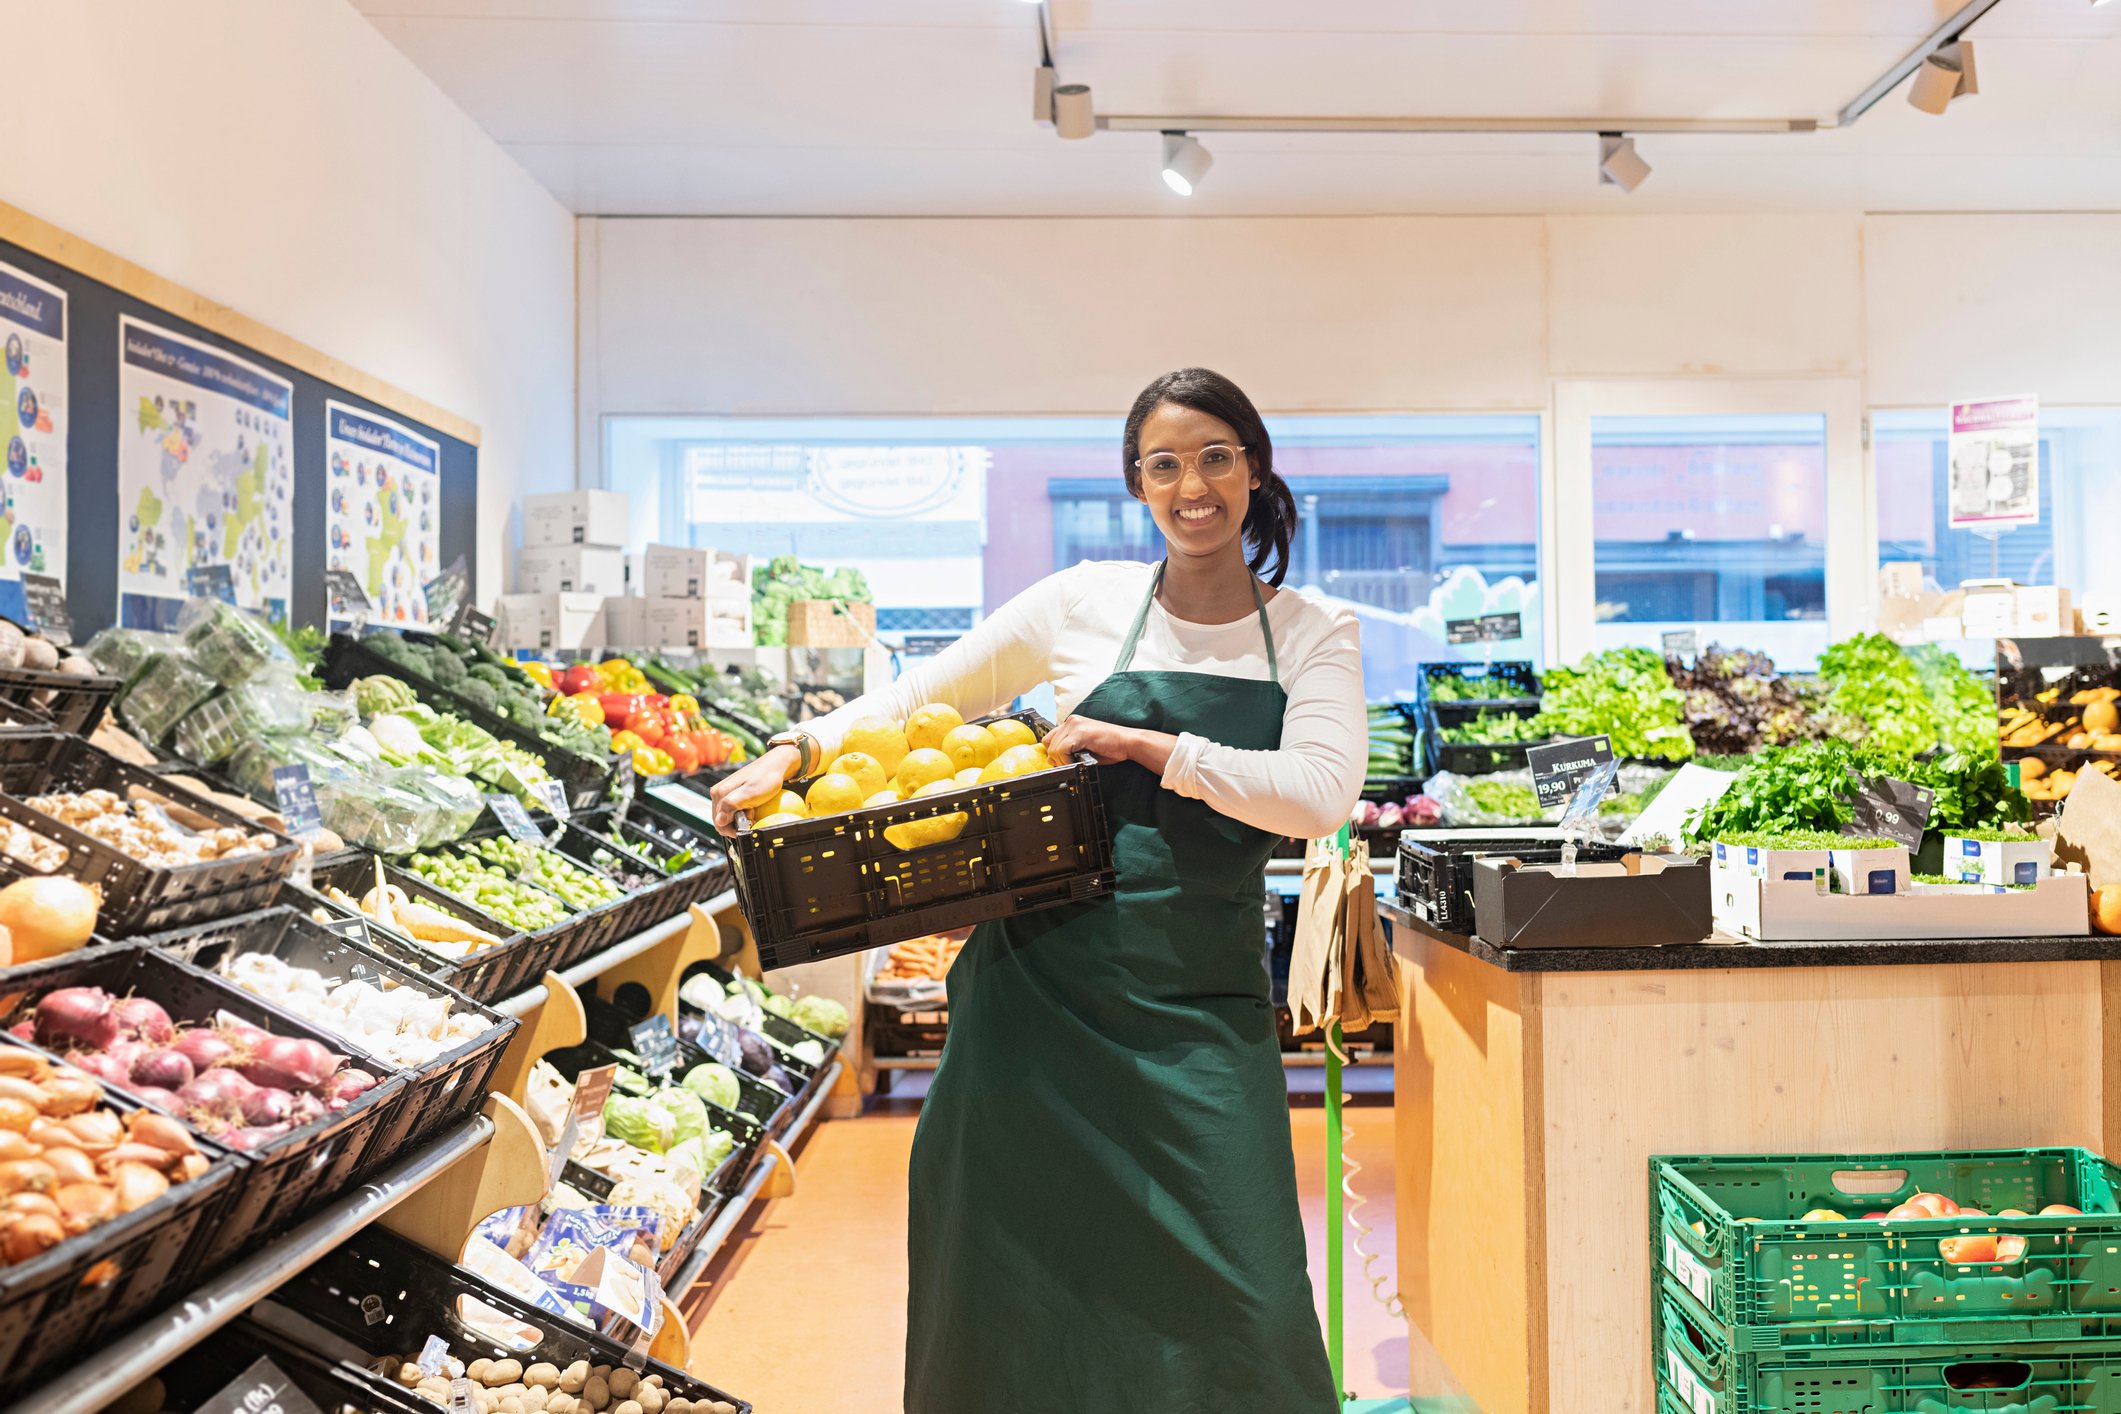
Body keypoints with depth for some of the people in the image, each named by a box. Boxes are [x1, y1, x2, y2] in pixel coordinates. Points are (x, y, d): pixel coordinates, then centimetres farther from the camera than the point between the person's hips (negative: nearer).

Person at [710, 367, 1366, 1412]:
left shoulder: (1313, 634, 5)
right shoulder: (1083, 604, 4)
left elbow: (1321, 793, -11)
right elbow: (918, 699, 13)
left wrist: (1145, 746, -14)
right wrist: (795, 750, 1)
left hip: (1202, 1004, 0)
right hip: (1044, 982, 0)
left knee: (1233, 1311, -3)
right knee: (1018, 1288, 8)